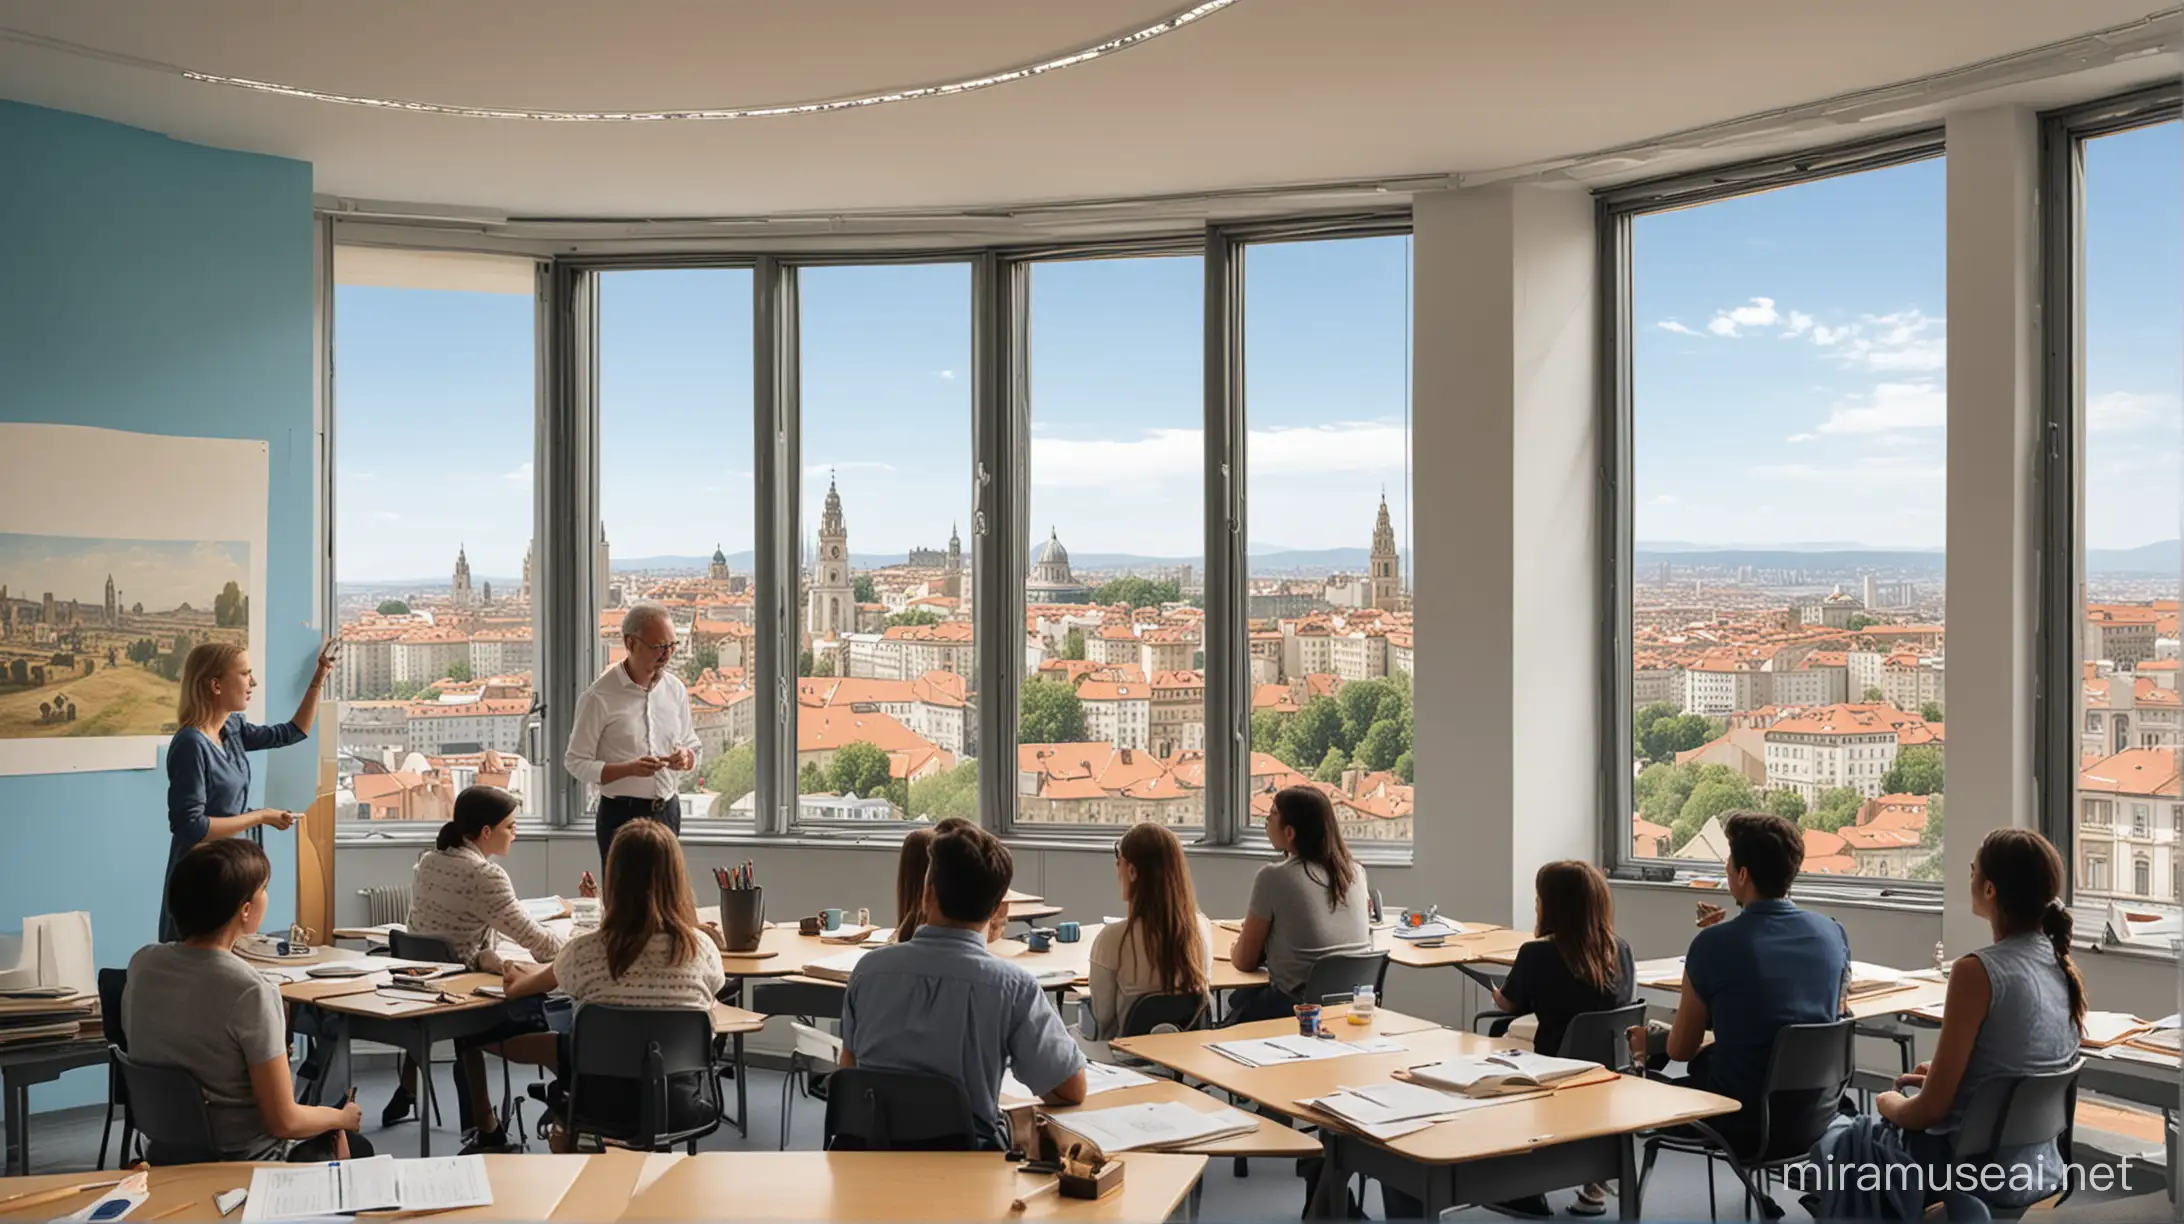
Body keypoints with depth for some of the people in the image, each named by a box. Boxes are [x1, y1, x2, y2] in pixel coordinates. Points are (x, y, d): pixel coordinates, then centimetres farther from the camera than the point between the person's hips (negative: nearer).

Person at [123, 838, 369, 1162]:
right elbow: (284, 1122, -23)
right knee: (358, 1149, 24)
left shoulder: (142, 963, -8)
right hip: (246, 1160, -7)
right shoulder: (250, 992, -28)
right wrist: (342, 1117, -3)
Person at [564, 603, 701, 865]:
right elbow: (576, 761, -11)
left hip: (668, 812, 5)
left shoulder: (675, 689, 4)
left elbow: (692, 747, 15)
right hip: (621, 815, -5)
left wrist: (686, 758, -9)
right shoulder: (600, 696, -12)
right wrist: (629, 768, -24)